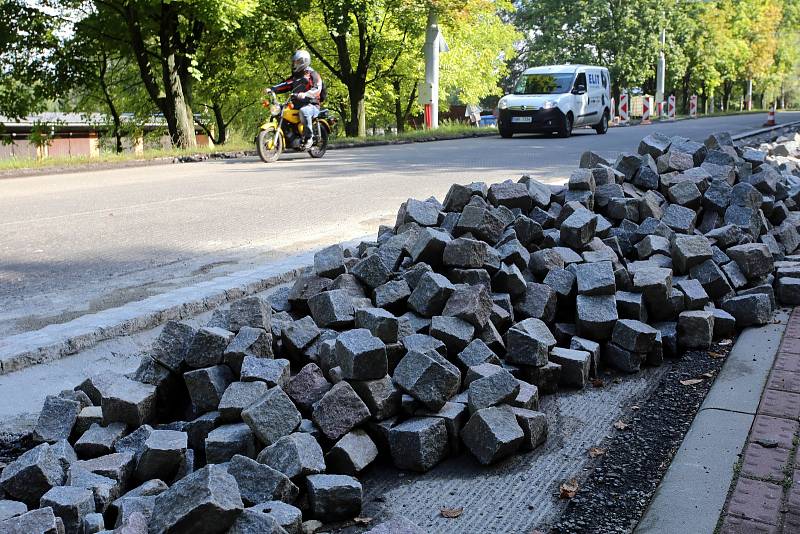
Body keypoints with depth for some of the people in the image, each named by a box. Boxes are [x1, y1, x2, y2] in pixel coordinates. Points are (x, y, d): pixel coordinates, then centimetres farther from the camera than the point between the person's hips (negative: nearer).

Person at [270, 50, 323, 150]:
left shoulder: (313, 74, 0)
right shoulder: (295, 76, 24)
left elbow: (317, 89, -17)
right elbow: (285, 84, 14)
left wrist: (305, 94, -35)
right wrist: (272, 89, -3)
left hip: (311, 105, -8)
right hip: (297, 105, 8)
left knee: (303, 111, -41)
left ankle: (309, 138, -33)